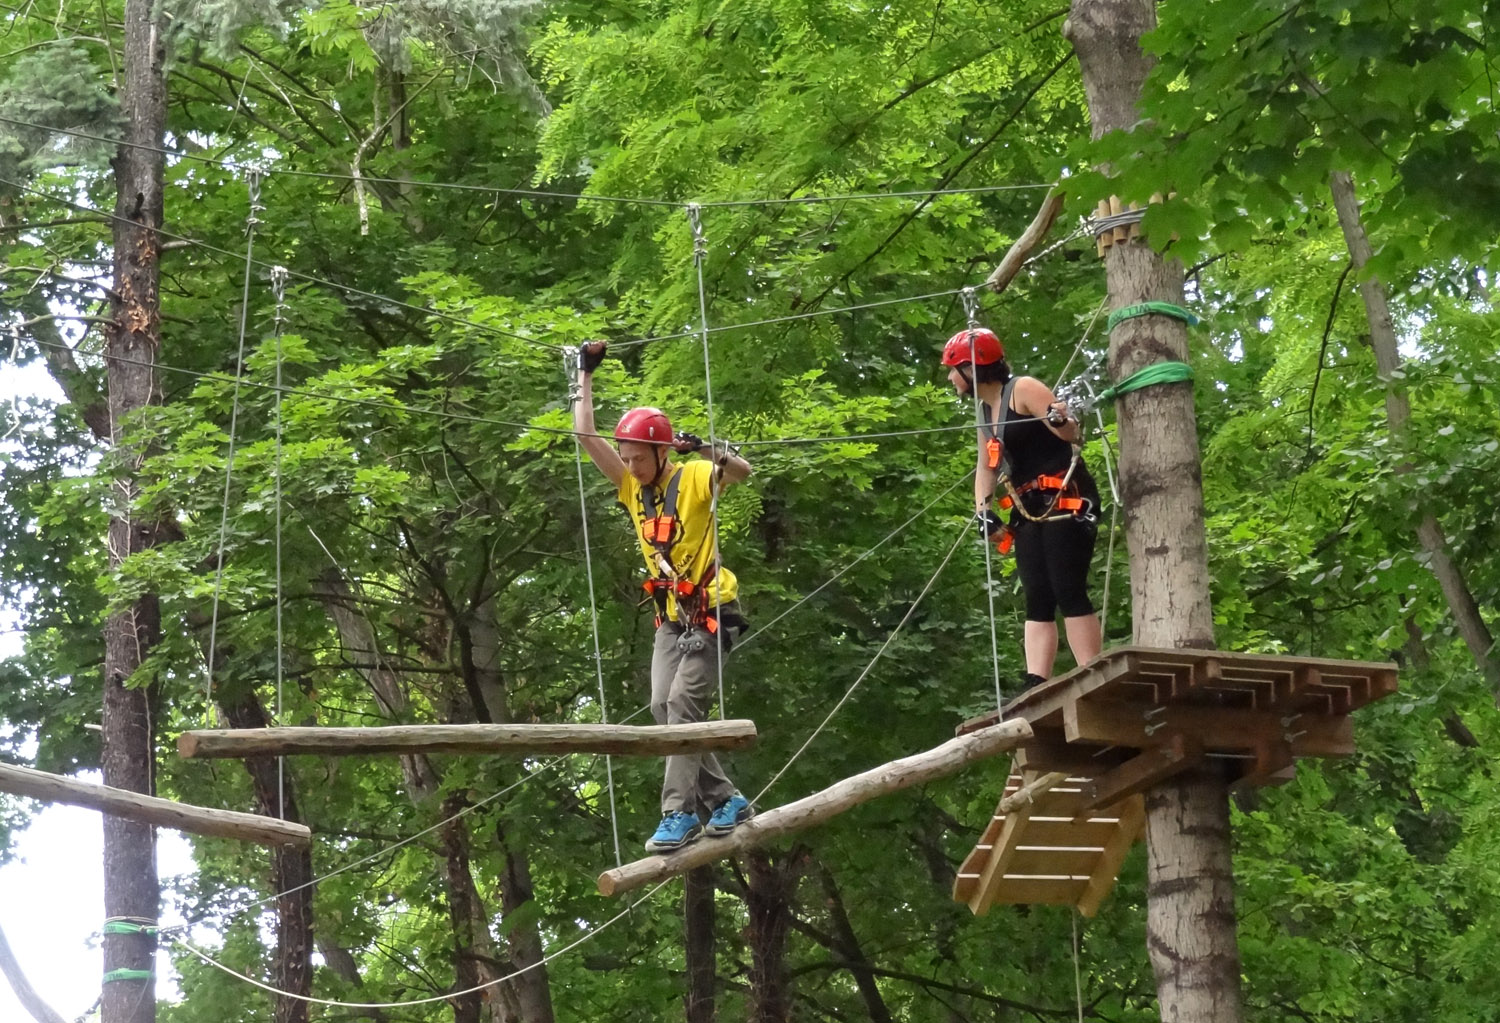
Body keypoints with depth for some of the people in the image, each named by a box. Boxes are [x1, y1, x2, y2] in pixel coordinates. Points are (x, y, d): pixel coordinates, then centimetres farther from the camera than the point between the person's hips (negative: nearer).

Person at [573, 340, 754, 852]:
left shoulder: (692, 477, -11)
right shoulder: (632, 487, 6)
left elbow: (742, 471, -29)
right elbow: (586, 435, 4)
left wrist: (709, 450, -45)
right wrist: (586, 374, 3)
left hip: (708, 613, -7)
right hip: (669, 617, 7)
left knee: (683, 702, -18)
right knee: (663, 707, -2)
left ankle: (680, 811, -19)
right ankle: (725, 799, 8)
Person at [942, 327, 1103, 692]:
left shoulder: (1023, 389, -9)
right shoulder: (985, 410, 17)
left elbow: (1072, 435, -16)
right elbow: (986, 466, 22)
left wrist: (1060, 420, -39)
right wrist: (983, 511, 6)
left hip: (1066, 501, -9)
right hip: (1030, 511, 9)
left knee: (1068, 591, -16)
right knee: (1037, 600, -2)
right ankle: (1036, 685, -9)